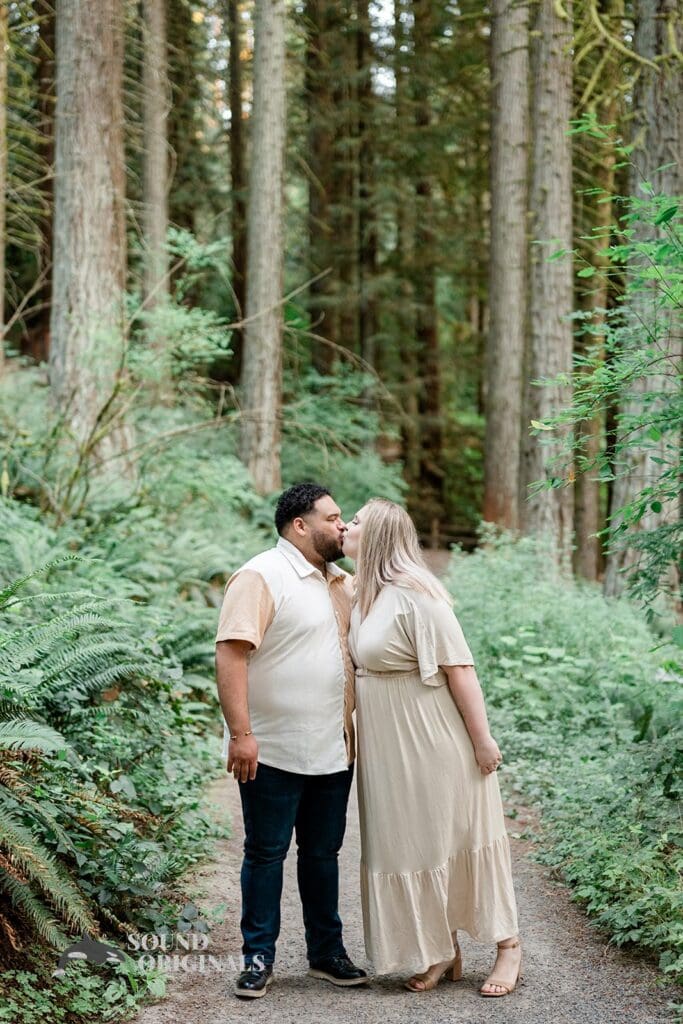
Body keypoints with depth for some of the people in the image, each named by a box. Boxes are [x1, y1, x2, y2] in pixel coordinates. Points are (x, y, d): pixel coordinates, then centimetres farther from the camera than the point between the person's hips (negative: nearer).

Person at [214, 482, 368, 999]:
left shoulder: (341, 582, 13)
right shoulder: (261, 577, -12)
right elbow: (231, 652, -20)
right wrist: (240, 733, -25)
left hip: (333, 750, 7)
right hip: (273, 751, -7)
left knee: (323, 853, 15)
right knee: (266, 854, 4)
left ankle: (327, 952, 25)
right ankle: (259, 957, 15)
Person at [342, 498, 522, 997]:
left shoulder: (414, 593, -19)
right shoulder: (367, 595, 8)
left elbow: (458, 667, -20)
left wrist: (482, 739, -21)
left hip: (435, 743, -8)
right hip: (392, 749, 8)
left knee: (457, 837, 1)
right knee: (411, 841, 11)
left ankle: (508, 947, 15)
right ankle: (444, 953, 22)